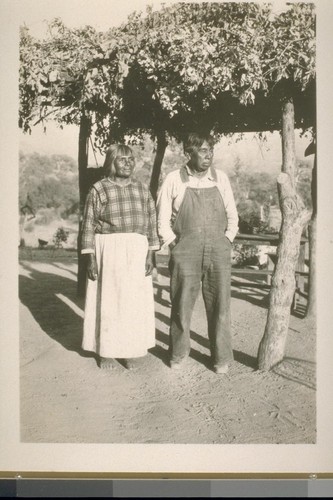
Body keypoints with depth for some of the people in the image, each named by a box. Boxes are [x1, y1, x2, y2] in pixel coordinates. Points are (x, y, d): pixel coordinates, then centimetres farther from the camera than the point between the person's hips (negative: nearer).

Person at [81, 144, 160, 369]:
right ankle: (106, 351, 18)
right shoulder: (98, 190, 1)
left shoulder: (142, 190, 9)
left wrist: (150, 255, 0)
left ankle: (130, 351, 19)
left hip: (137, 252, 3)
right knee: (107, 299, 3)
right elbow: (89, 225, -1)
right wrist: (90, 259, -7)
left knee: (135, 301, 5)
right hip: (108, 251, -2)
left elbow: (151, 224, 8)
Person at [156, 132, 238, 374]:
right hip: (185, 254, -1)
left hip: (218, 253, 2)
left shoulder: (221, 178, 6)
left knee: (219, 306, 4)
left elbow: (232, 215, 13)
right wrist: (174, 244, -2)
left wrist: (227, 241, 4)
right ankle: (179, 353, 24)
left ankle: (222, 358, 18)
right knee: (181, 305, 5)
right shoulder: (174, 180, 0)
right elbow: (163, 218, 5)